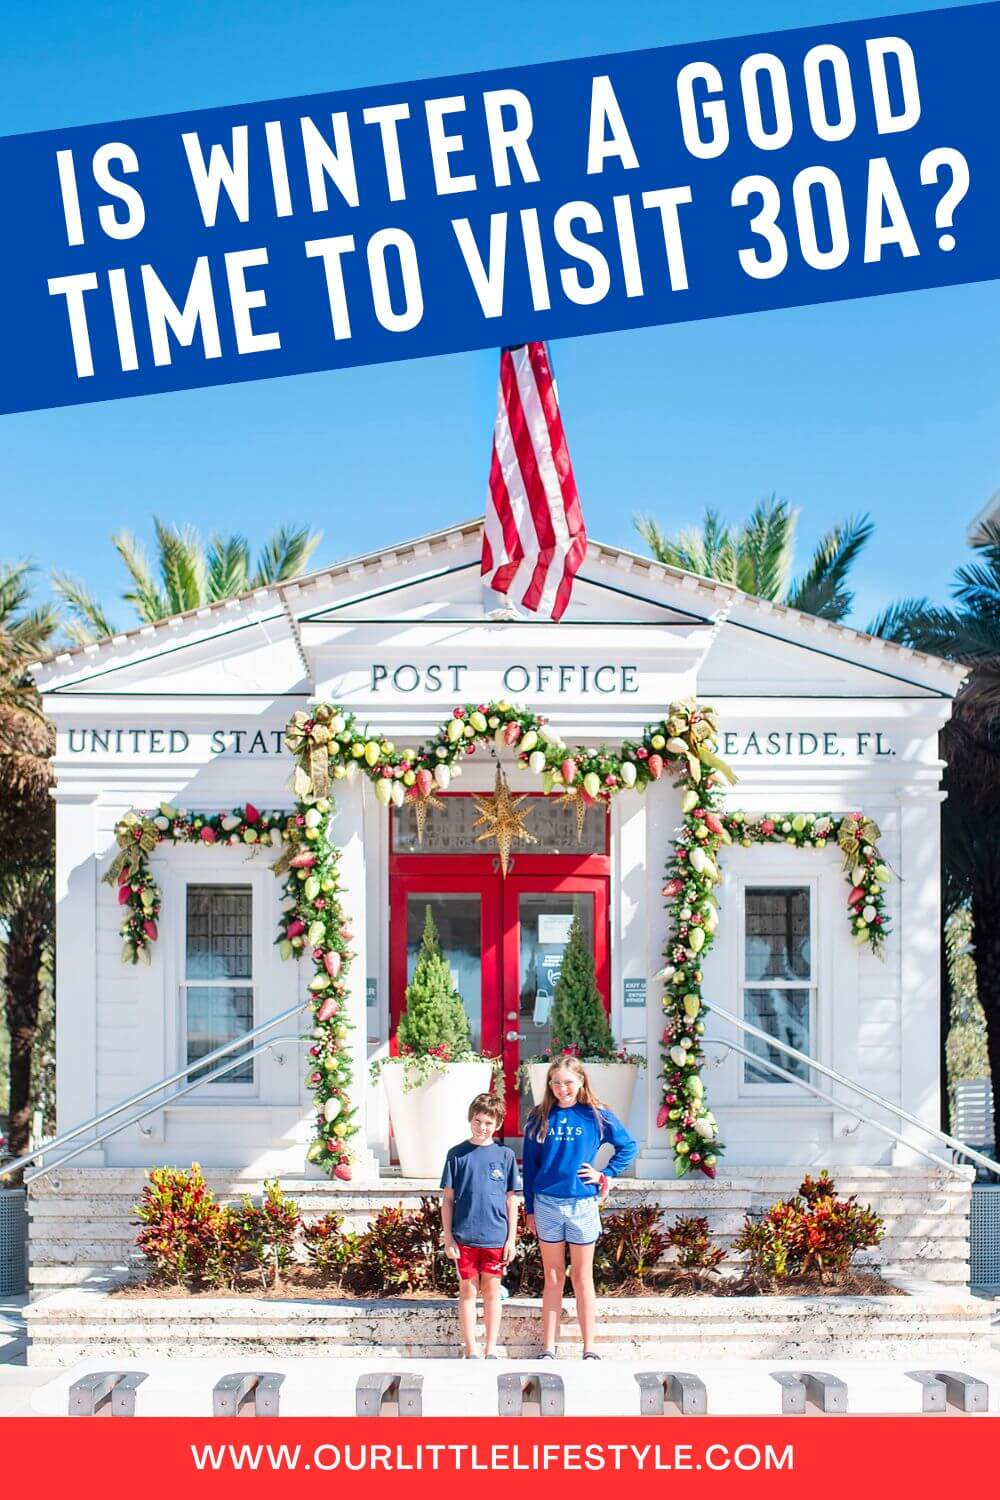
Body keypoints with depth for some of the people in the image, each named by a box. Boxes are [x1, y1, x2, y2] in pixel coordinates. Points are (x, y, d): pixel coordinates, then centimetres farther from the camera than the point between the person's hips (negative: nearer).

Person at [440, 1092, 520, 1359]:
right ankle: (471, 1351, 12)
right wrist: (448, 1238, 0)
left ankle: (491, 1351, 15)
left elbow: (511, 1200, 6)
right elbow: (448, 1199, 4)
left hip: (495, 1237, 0)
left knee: (492, 1291, 7)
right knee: (468, 1291, 5)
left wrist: (511, 1239, 2)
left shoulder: (505, 1155, 3)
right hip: (464, 1236, 0)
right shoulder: (457, 1154, 1)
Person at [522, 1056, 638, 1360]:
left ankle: (589, 1349, 11)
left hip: (582, 1204, -1)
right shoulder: (539, 1118, 2)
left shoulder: (596, 1116, -1)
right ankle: (548, 1349, 11)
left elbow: (629, 1146, 9)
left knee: (582, 1279, 6)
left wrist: (606, 1174, -1)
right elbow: (530, 1165, 7)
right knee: (553, 1279, 7)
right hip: (546, 1204, 1)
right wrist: (529, 1208, 7)